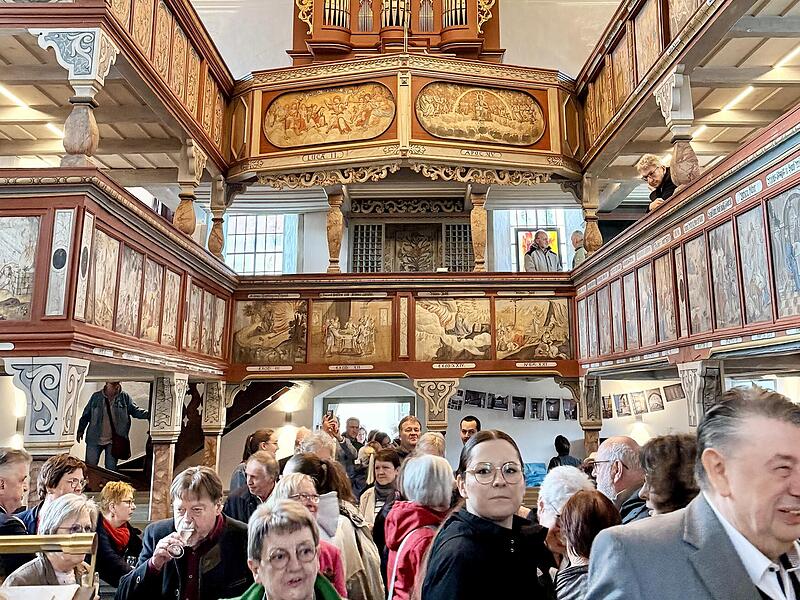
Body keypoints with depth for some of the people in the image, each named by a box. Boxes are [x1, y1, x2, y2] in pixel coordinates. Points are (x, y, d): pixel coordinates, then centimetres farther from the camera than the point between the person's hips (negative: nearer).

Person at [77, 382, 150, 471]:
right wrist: (80, 430, 9)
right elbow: (86, 415, 9)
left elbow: (135, 411, -3)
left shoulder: (124, 397, 0)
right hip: (94, 440, 0)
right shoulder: (96, 397, 1)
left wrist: (148, 414, -19)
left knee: (111, 469, 7)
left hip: (113, 441, 0)